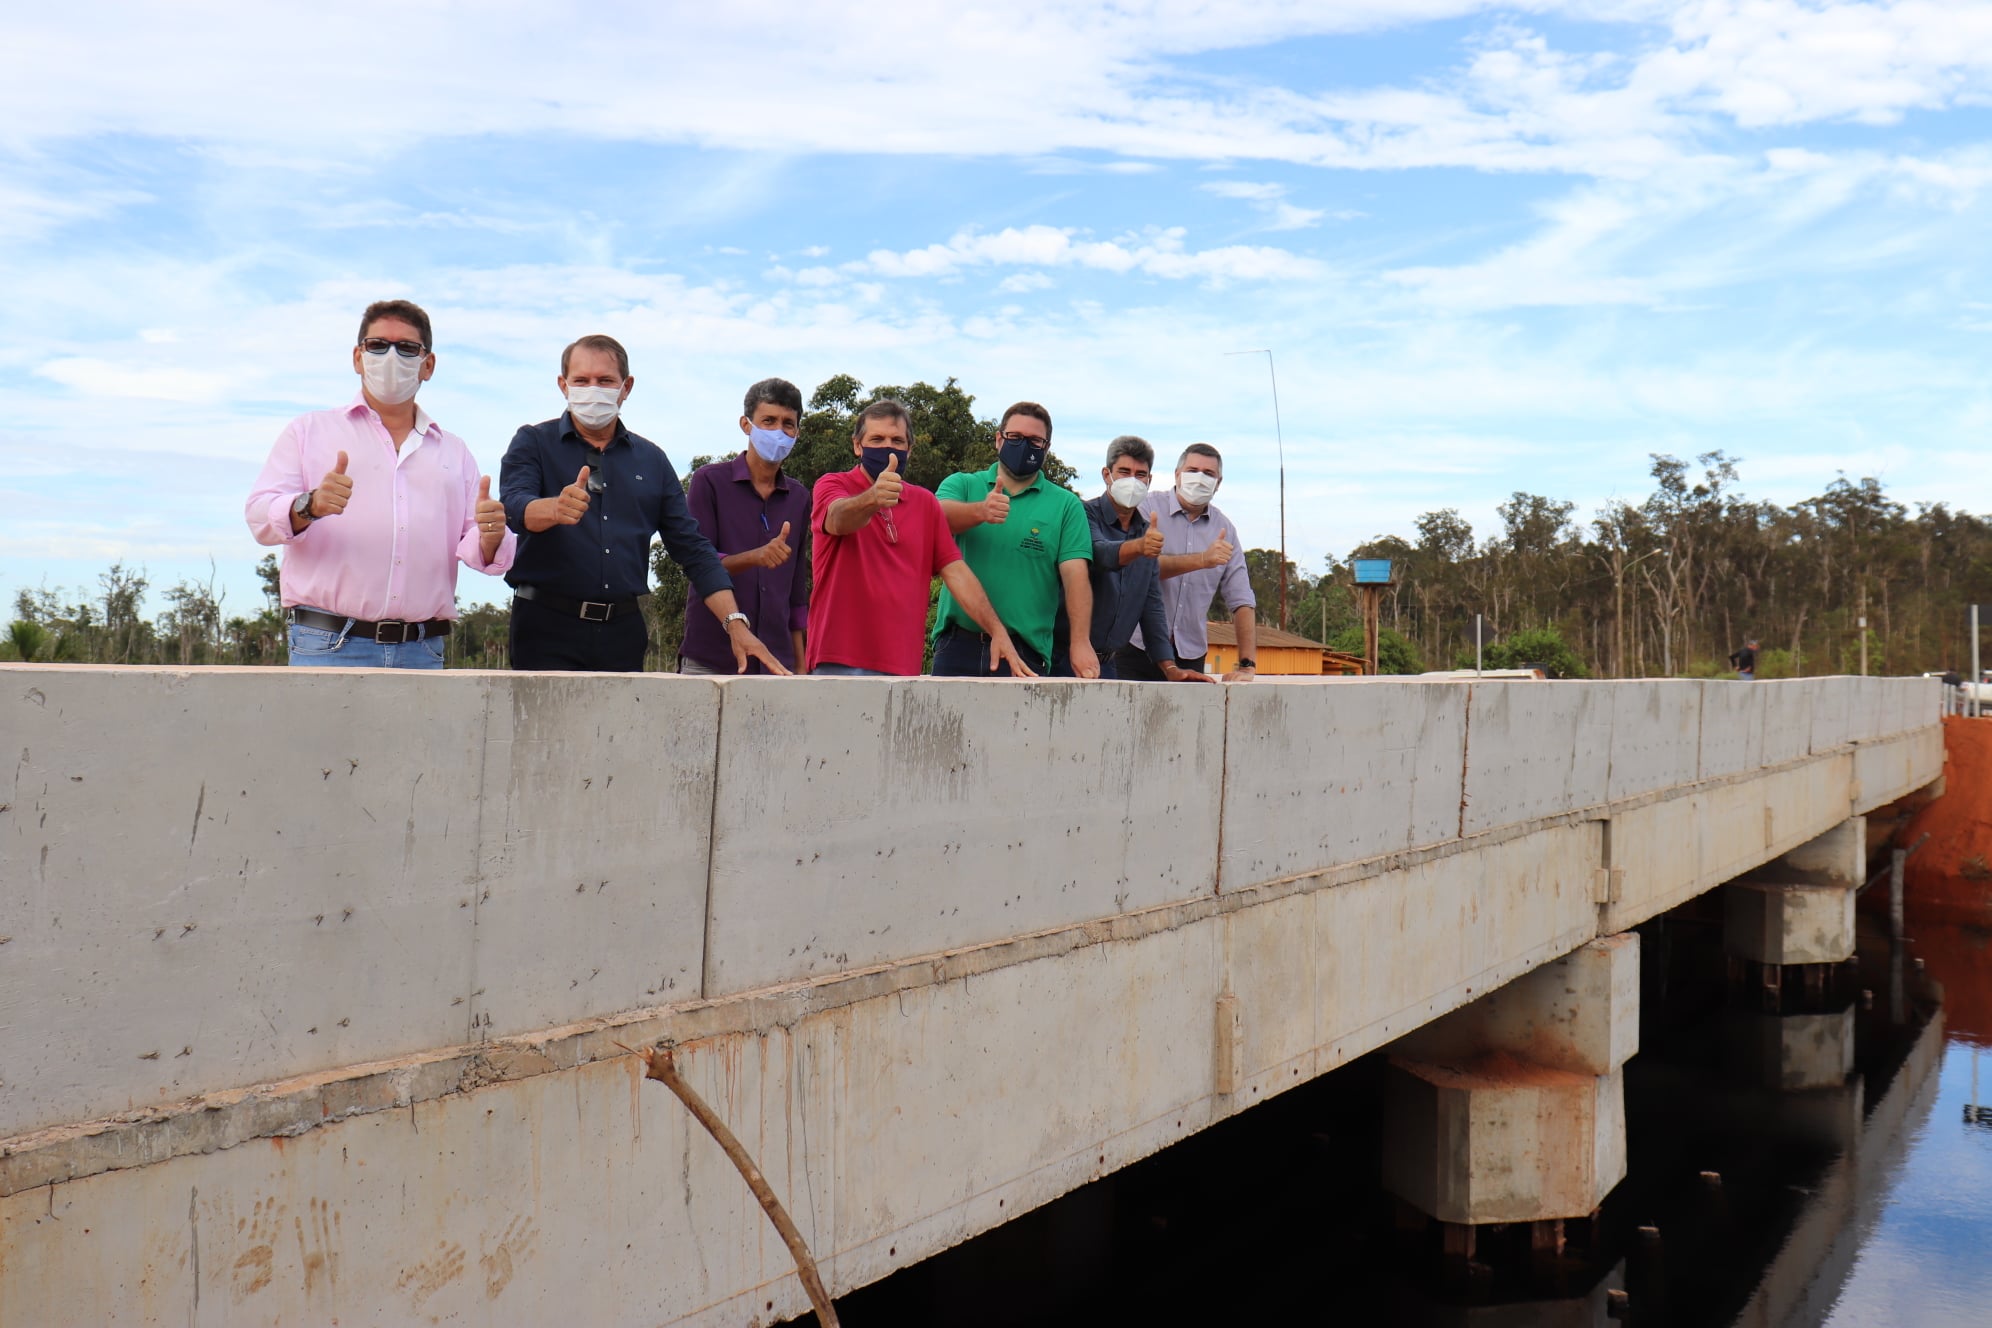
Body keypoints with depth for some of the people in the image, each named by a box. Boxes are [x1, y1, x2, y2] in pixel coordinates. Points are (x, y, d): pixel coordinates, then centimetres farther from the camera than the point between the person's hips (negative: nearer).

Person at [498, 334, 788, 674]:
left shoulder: (651, 459, 13)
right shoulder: (533, 443, 5)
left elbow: (692, 548, 12)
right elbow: (514, 506, -14)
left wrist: (736, 623, 0)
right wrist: (556, 509, -38)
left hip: (623, 631, 3)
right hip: (548, 625, -3)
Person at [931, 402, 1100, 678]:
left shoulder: (1066, 506, 8)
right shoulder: (962, 484, 11)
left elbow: (1075, 575, -4)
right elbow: (940, 514, -12)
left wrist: (1081, 643, -18)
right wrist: (980, 511, -34)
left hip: (1026, 652, 0)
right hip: (958, 645, 1)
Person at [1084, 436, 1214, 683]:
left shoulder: (1148, 532, 13)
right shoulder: (1085, 515, -6)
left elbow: (1152, 604, 14)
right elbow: (1099, 553, -28)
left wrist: (1169, 667, 5)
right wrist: (1137, 547, -47)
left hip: (1109, 662, 6)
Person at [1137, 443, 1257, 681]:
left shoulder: (1224, 529, 10)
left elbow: (1241, 601, 6)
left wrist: (1247, 665, -3)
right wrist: (1202, 560, -26)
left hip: (1191, 653, 4)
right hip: (1138, 646, -4)